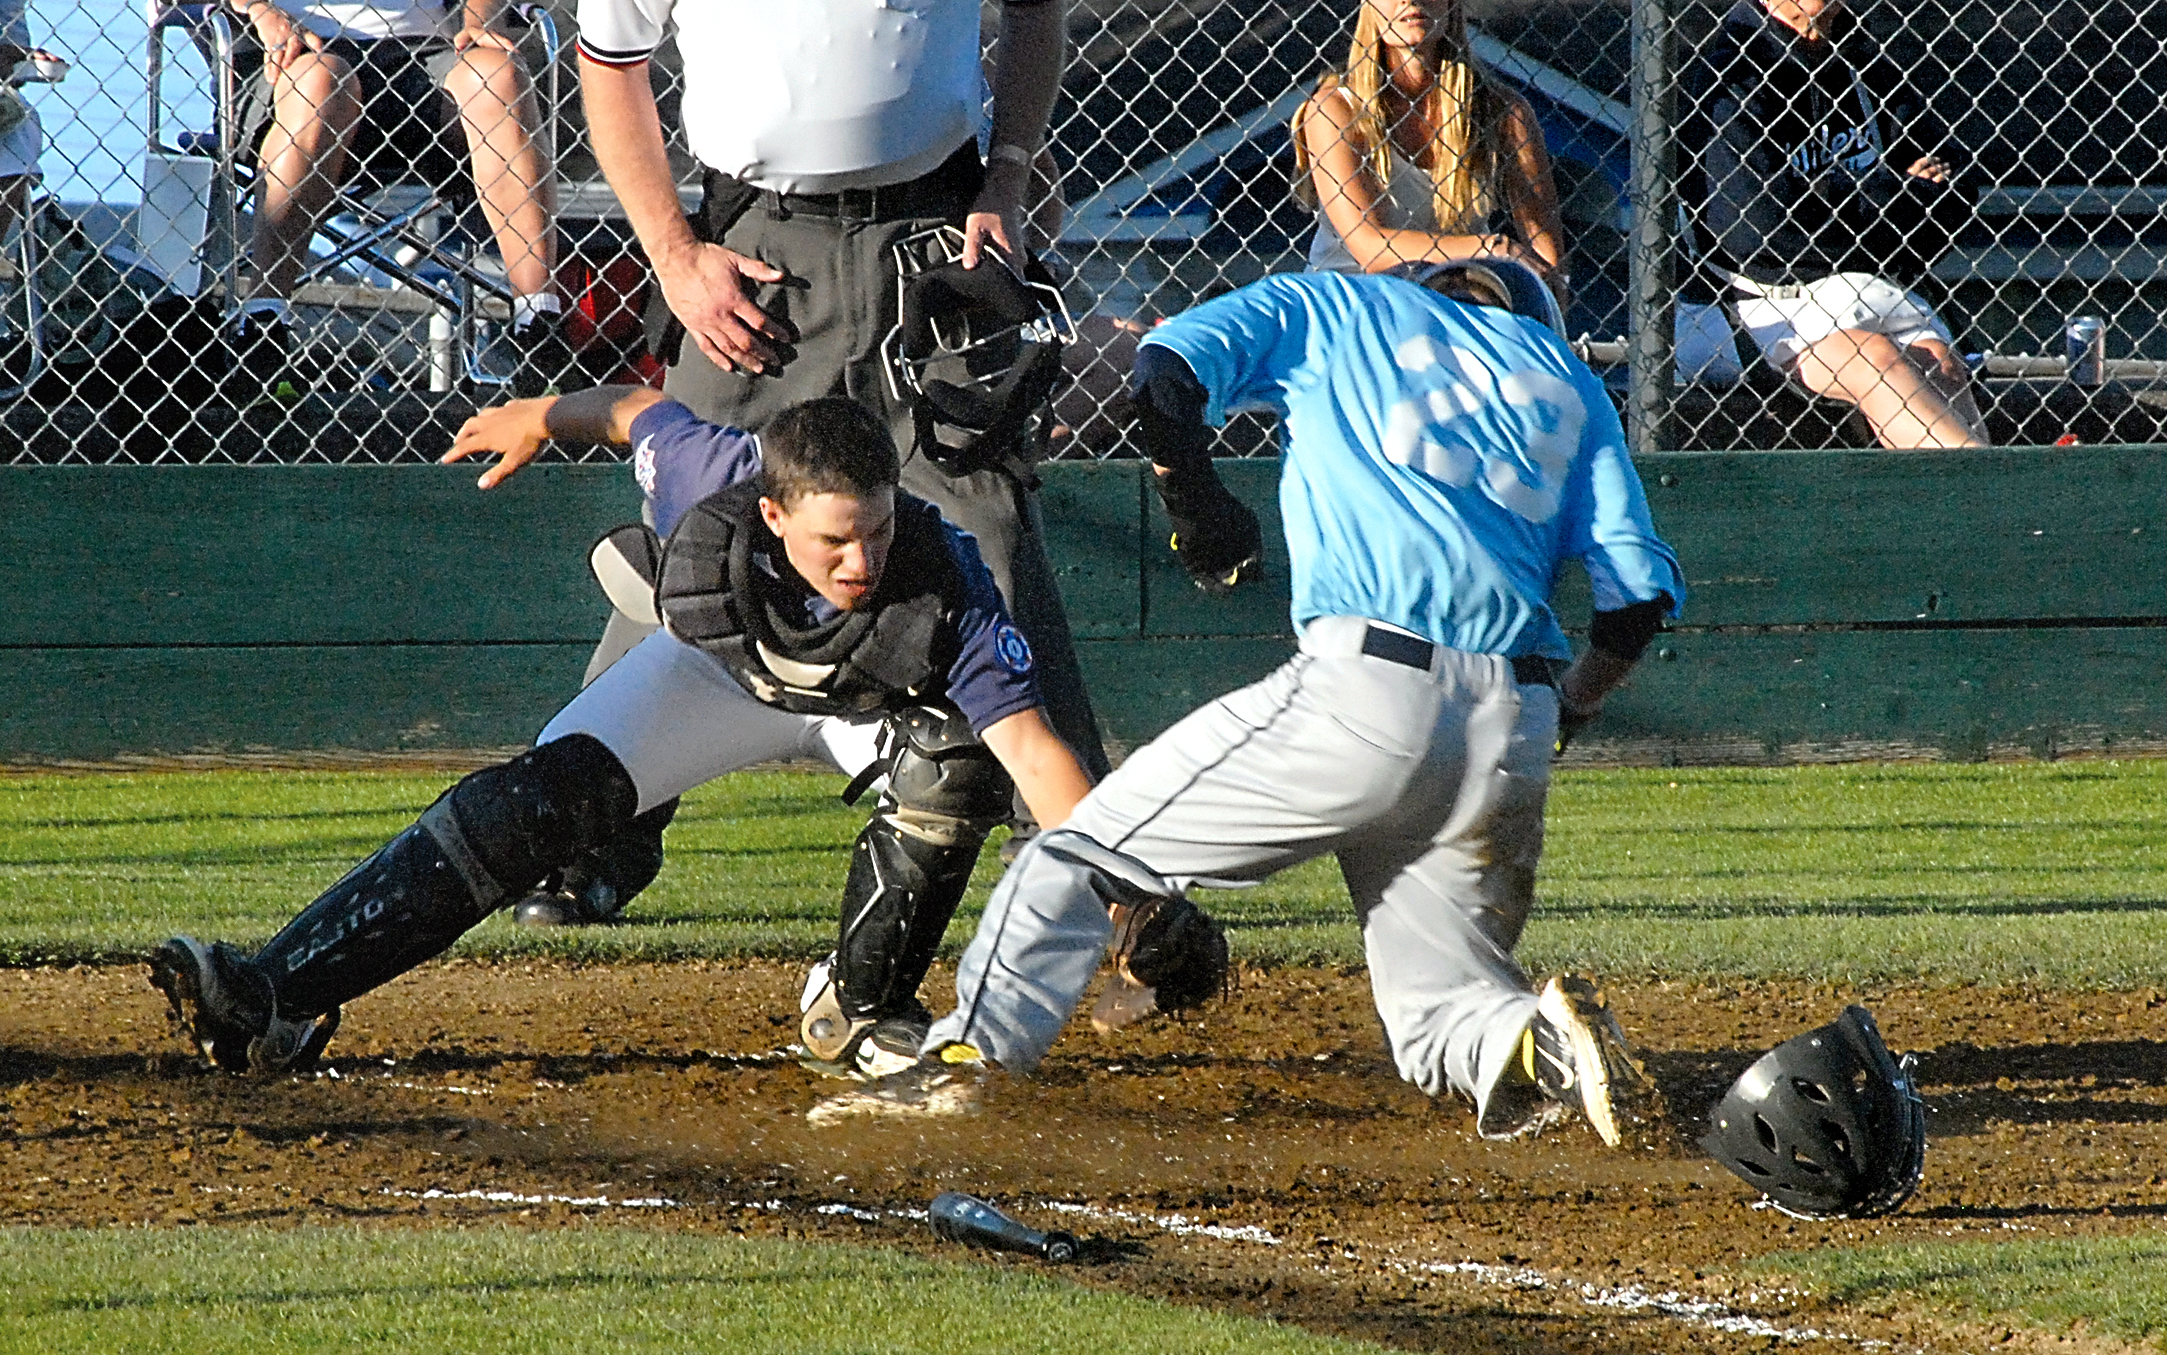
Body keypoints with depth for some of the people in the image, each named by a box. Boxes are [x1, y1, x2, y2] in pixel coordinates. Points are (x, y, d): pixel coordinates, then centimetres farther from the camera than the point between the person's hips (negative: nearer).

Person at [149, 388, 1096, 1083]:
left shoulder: (945, 587, -40)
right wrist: (544, 416, 7)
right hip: (722, 670, 1)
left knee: (954, 765, -34)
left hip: (869, 702, -1)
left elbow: (1032, 747, -44)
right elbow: (639, 412, -13)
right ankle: (274, 996, -21)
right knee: (538, 802, -17)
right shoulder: (711, 479, -36)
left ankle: (858, 1009, -11)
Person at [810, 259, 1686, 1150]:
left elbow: (1169, 369, 2)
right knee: (1439, 1011, 11)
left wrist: (1193, 500, 18)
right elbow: (1640, 587, 15)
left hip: (1368, 685, -4)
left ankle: (964, 1057, -6)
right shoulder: (1568, 377, 26)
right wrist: (1566, 711, 28)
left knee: (1087, 845, 8)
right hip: (1513, 741, 4)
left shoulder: (1325, 307, 19)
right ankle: (1540, 1039, -20)